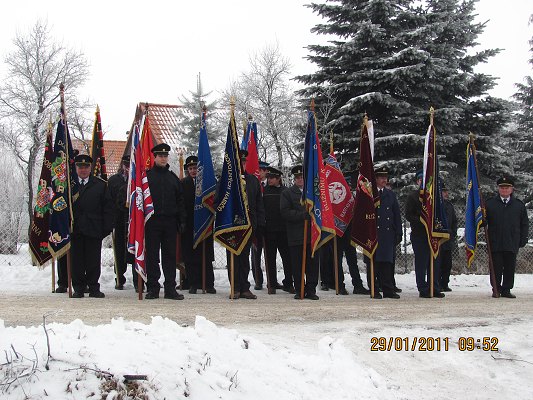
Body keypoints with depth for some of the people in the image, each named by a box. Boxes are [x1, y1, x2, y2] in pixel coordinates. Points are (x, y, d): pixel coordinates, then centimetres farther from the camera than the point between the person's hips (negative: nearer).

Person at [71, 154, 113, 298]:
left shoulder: (101, 185, 7)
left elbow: (108, 207, 5)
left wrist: (107, 227, -4)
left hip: (94, 230, 0)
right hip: (75, 230, 0)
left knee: (94, 260, 3)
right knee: (76, 260, 4)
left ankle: (94, 288, 12)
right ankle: (78, 288, 13)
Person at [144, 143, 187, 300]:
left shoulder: (173, 177, 14)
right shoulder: (147, 175, 3)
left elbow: (180, 200, 14)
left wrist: (182, 220, 7)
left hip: (170, 222, 3)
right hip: (152, 221, -3)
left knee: (170, 255, 4)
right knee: (152, 255, 1)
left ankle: (170, 288, 8)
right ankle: (152, 288, 8)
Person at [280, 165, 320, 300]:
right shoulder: (287, 193, 6)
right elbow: (285, 212, -5)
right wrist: (303, 215, -14)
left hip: (312, 234, 2)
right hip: (295, 235, -2)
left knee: (313, 263, 2)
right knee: (297, 265, 2)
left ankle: (311, 290, 9)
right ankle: (299, 290, 11)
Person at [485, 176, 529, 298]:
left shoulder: (519, 205, 10)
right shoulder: (490, 203, 6)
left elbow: (525, 224, 11)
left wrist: (523, 240, 4)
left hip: (512, 244, 1)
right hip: (495, 244, -1)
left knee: (510, 268, 4)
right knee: (496, 268, 1)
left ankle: (506, 290, 13)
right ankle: (496, 289, 11)